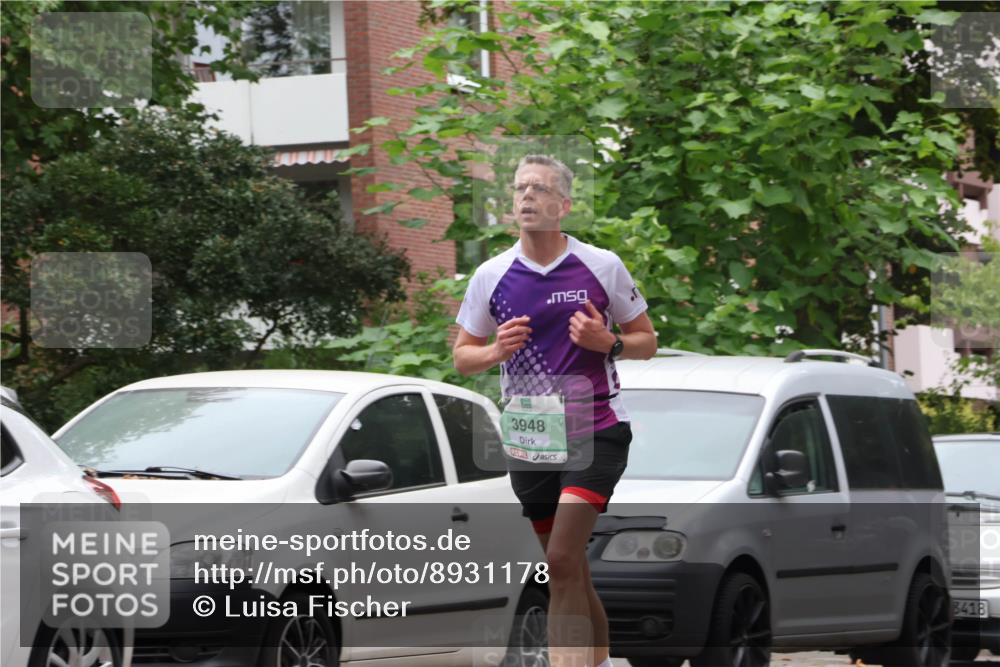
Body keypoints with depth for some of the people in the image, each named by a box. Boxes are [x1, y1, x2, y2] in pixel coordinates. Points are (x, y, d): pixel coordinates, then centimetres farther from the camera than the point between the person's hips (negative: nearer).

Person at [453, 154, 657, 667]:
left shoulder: (601, 266, -2)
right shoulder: (491, 275, 4)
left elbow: (647, 341, 6)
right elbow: (461, 355, 11)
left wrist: (608, 342, -15)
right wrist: (496, 351, -11)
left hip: (594, 429, -3)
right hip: (527, 439, 3)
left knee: (563, 559, -19)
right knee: (569, 573, 10)